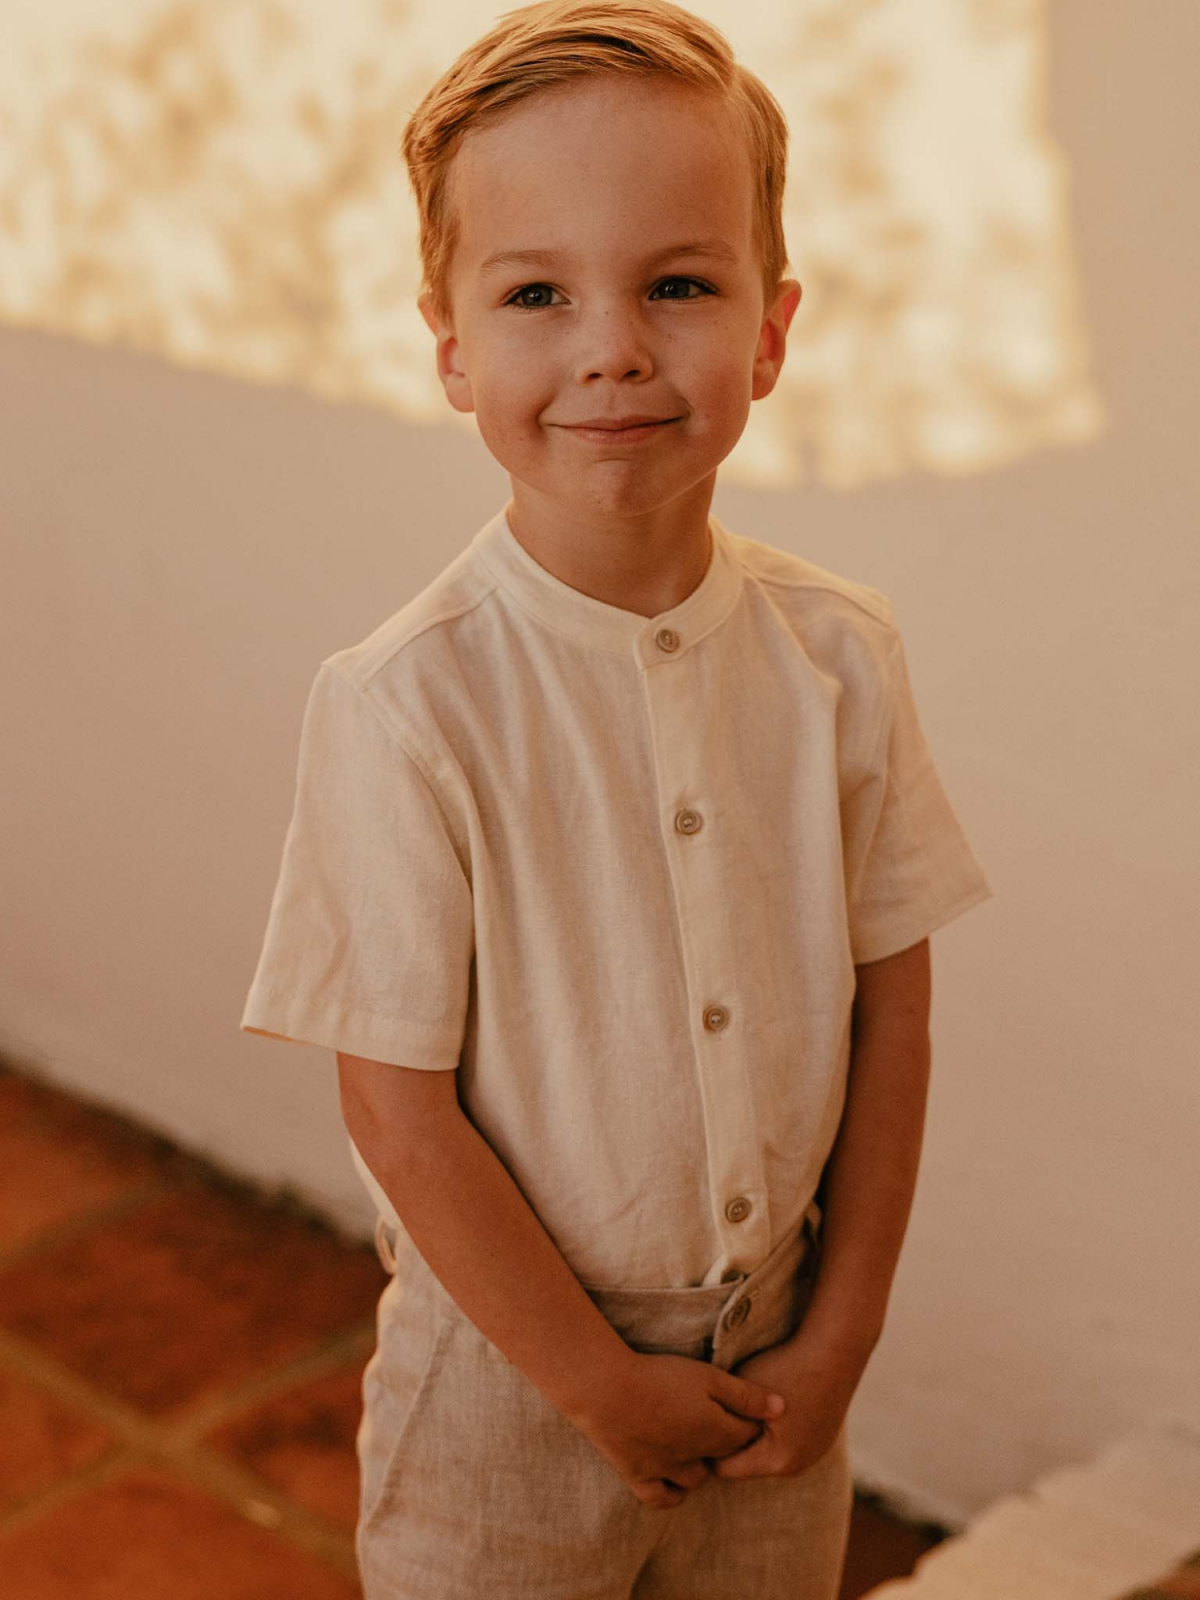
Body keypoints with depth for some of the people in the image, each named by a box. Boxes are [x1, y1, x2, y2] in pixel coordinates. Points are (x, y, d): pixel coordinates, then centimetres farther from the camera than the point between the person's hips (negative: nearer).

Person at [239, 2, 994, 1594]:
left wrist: (840, 1333, -2)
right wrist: (603, 1385, -10)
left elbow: (892, 1004, -1)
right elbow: (398, 1106, -16)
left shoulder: (840, 652, -9)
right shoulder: (403, 704, -21)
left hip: (778, 1356, 4)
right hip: (507, 1366, -3)